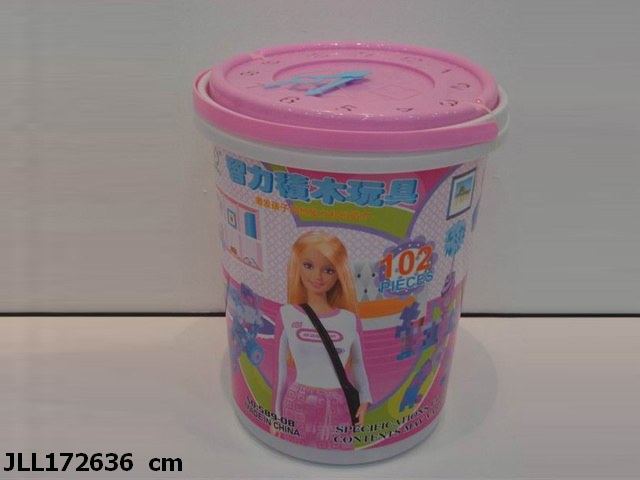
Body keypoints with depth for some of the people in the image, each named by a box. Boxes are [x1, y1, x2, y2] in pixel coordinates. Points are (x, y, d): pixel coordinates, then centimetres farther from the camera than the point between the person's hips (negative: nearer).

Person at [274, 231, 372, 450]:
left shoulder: (349, 319, -2)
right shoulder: (288, 315, -4)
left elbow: (358, 363, 10)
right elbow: (281, 368, 3)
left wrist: (364, 399, -1)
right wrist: (277, 413, 6)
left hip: (337, 407, 1)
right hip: (298, 405, -1)